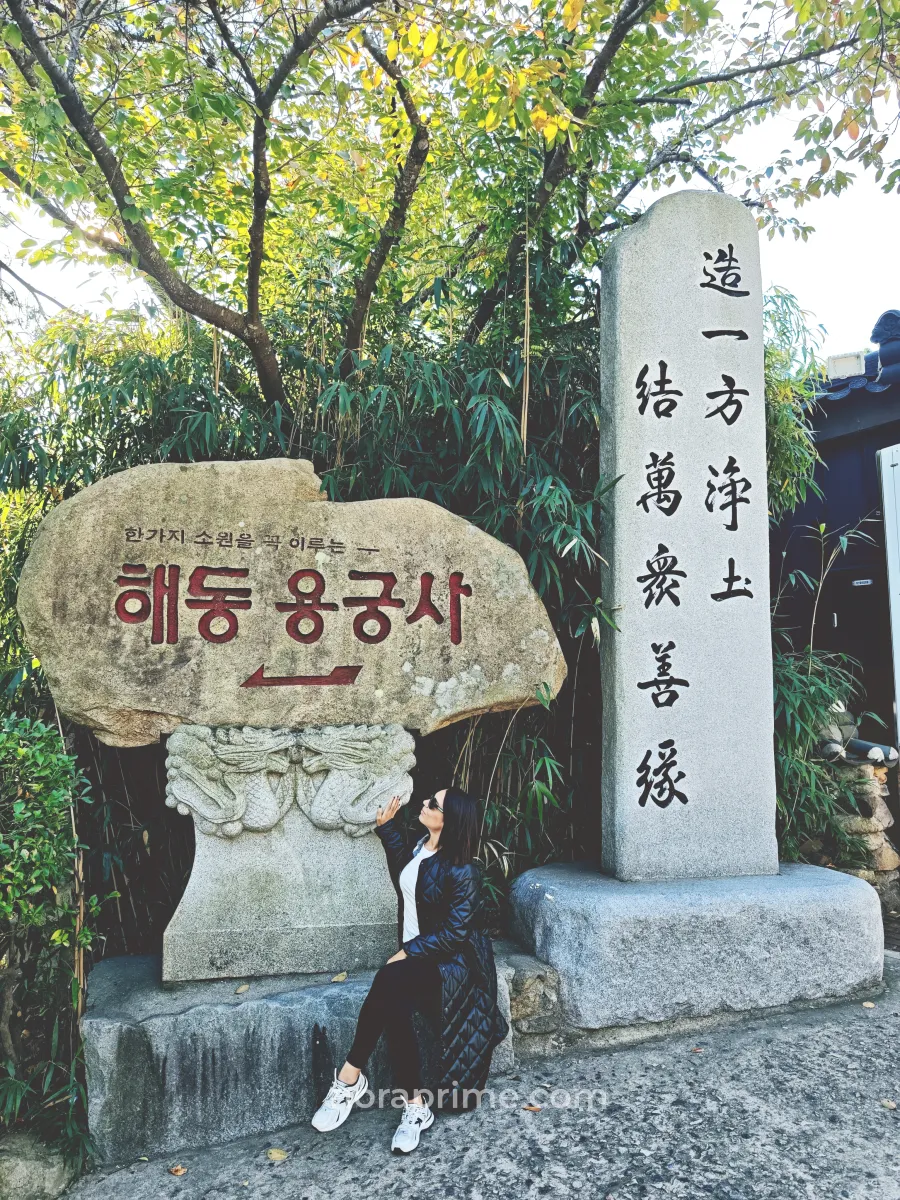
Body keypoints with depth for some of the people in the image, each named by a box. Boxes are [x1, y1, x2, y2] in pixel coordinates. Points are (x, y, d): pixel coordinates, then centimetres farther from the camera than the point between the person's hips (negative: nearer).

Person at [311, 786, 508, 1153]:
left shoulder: (462, 872, -17)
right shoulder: (421, 847, 6)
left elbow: (455, 931, -19)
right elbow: (403, 878, 27)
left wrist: (407, 953, -21)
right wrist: (387, 826, 21)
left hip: (450, 962, -7)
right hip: (415, 955, 7)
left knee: (389, 981, -33)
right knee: (395, 1009, -27)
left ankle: (350, 1077, -18)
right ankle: (415, 1107, -18)